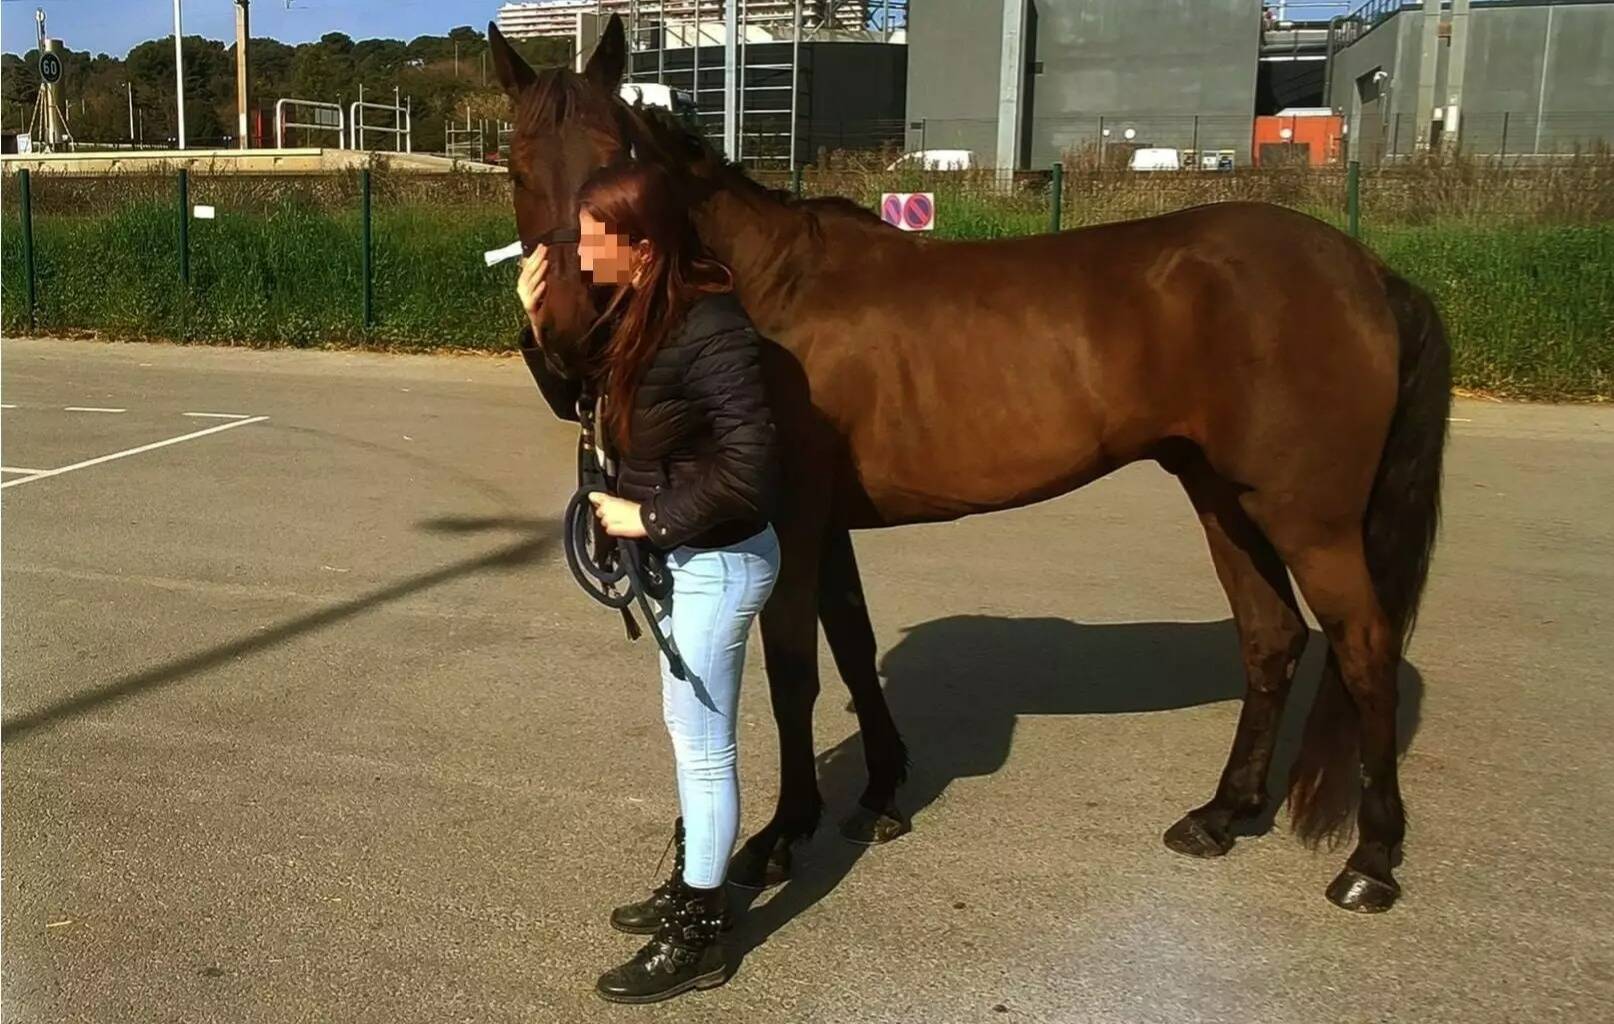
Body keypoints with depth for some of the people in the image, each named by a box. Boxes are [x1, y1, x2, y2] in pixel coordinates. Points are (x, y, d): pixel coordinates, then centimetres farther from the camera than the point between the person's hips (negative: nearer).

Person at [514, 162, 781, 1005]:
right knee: (691, 734, 22)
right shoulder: (635, 311, 2)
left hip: (715, 562, -9)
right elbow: (579, 402, 13)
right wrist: (538, 327, -2)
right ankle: (691, 884, 40)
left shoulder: (709, 327, -26)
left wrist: (647, 518, -20)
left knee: (702, 745, 4)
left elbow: (747, 470, -29)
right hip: (679, 555, 9)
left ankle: (699, 938, 20)